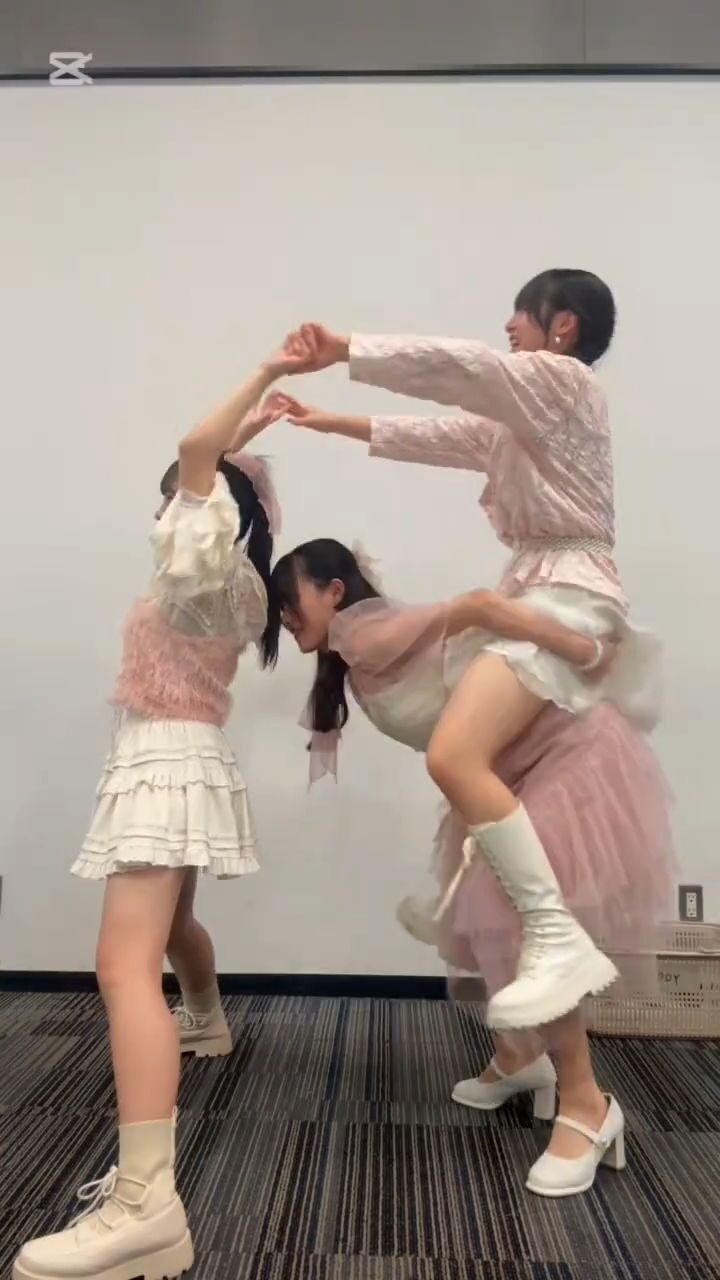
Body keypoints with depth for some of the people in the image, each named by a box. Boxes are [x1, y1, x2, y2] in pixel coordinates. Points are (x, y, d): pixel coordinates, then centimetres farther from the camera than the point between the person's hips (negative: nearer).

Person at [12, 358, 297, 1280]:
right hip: (165, 761, 10)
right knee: (169, 925, 33)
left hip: (169, 762, -10)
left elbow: (195, 454, -22)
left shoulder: (210, 563, -12)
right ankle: (207, 1023, 61)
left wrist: (261, 379, -13)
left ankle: (145, 1202, -32)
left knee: (125, 964, -23)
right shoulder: (217, 573, 12)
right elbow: (212, 475, 29)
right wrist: (249, 435, 27)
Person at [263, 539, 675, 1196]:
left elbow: (479, 606, -30)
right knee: (490, 918, 13)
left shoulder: (365, 632, -20)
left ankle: (588, 1106, 1)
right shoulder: (352, 664, 7)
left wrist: (594, 657, -28)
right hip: (518, 771, 9)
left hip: (569, 752, -9)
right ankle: (517, 1059, 31)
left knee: (525, 928, -11)